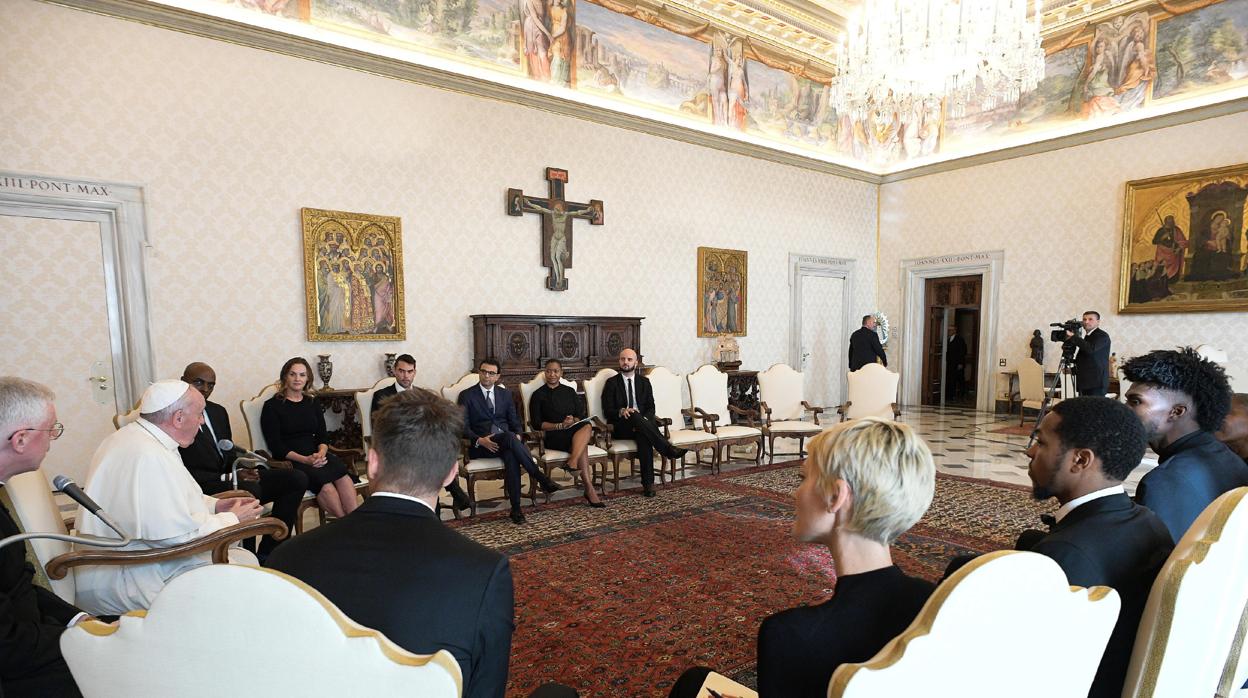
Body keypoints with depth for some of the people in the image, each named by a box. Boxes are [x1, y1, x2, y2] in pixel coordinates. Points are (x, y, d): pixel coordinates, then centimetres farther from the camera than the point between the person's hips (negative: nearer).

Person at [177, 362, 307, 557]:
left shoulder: (218, 411, 16)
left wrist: (240, 469, -4)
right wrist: (228, 477, -21)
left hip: (230, 478, 8)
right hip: (203, 488, -8)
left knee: (297, 479, -8)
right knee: (249, 489, -37)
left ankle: (266, 554, -5)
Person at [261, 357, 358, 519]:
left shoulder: (312, 403, 19)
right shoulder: (272, 406, 4)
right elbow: (275, 446, -3)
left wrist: (321, 453, -10)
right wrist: (305, 459, -17)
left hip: (316, 456, 4)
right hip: (289, 462, -4)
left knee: (342, 474, -30)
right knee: (324, 481, -33)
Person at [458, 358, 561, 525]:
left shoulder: (505, 394, 17)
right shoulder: (467, 396, 6)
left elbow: (514, 421, 17)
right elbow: (463, 426, -1)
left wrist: (517, 436, -6)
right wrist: (479, 440, -19)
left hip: (506, 441, 3)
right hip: (481, 446, -3)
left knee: (511, 455, -36)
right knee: (509, 436, -37)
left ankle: (516, 508, -35)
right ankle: (542, 479, -34)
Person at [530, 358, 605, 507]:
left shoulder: (569, 392, 21)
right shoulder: (538, 395, 9)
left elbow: (581, 415, 15)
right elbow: (536, 423, 0)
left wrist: (573, 421, -11)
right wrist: (560, 426, -14)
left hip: (575, 431, 4)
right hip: (552, 435, -4)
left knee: (587, 427, -33)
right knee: (583, 444, -33)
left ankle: (572, 463, -47)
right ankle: (589, 489, -41)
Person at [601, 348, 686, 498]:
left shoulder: (644, 382, 16)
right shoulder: (611, 383, 8)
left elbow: (651, 408, 8)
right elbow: (607, 411, -1)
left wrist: (642, 422, -14)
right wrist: (622, 411, -23)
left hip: (642, 423, 2)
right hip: (621, 427, -2)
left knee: (644, 437, -36)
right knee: (634, 415, -37)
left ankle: (648, 483, -38)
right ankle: (669, 450, -39)